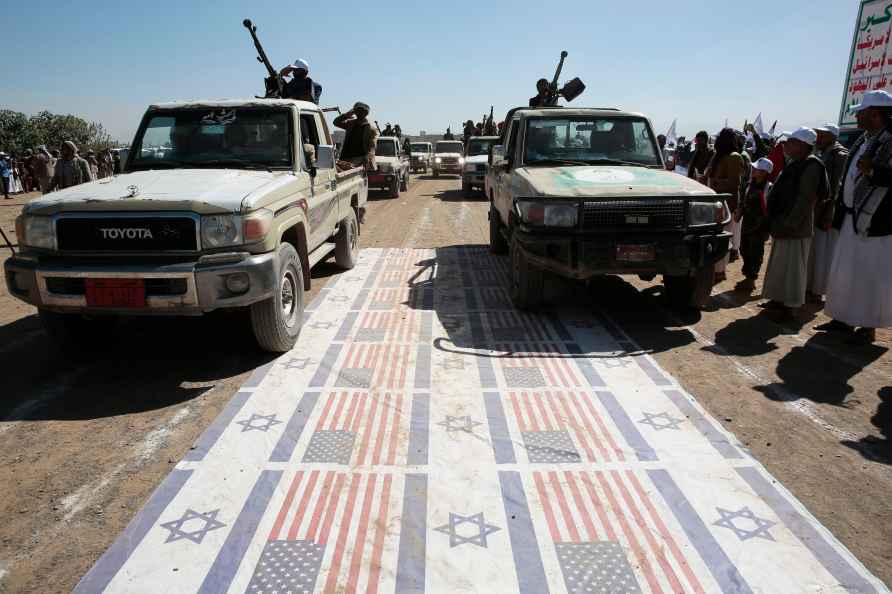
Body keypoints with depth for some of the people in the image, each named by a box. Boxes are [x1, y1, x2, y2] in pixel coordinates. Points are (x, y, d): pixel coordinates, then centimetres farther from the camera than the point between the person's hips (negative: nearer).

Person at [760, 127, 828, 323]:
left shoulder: (811, 166, -15)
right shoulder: (793, 164, 13)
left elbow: (805, 199, -21)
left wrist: (789, 224, -22)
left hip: (795, 228, -9)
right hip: (782, 225, 9)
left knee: (791, 267, -3)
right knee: (779, 265, 16)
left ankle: (789, 308, 5)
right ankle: (778, 300, 28)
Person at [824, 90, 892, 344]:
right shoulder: (862, 142, 12)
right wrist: (838, 211, 16)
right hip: (852, 219, 8)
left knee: (871, 275, 1)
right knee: (845, 270, 14)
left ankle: (868, 327, 12)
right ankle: (845, 319, 26)